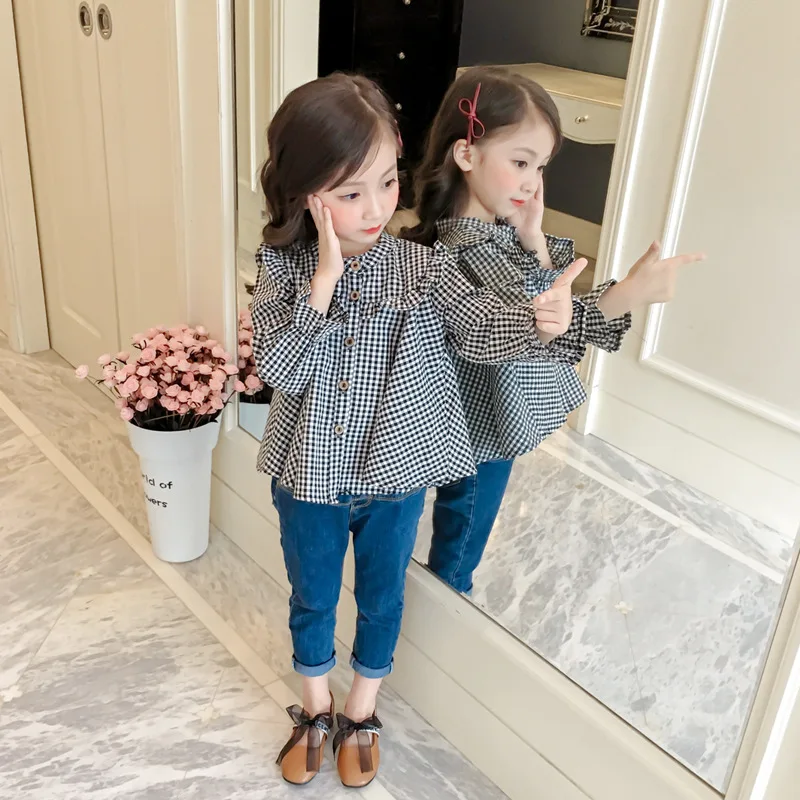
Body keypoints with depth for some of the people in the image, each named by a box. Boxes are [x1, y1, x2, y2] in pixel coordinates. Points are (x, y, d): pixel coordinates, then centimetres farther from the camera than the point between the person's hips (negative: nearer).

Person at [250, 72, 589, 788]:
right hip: (310, 478, 0)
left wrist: (543, 322, -49)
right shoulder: (283, 268, -13)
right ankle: (316, 710, 48)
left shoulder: (423, 267, -13)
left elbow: (481, 327, -27)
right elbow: (280, 370, -22)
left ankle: (362, 712, 48)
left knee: (381, 600, 20)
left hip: (396, 474, 0)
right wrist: (325, 277, -30)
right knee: (312, 600, 21)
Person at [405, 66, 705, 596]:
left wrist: (533, 238, -16)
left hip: (480, 418, 9)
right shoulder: (469, 249, -32)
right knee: (461, 542, 16)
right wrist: (629, 293, -42)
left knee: (463, 531, 30)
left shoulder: (502, 226, -3)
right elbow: (543, 327, -33)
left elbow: (554, 303, -1)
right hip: (483, 430, -9)